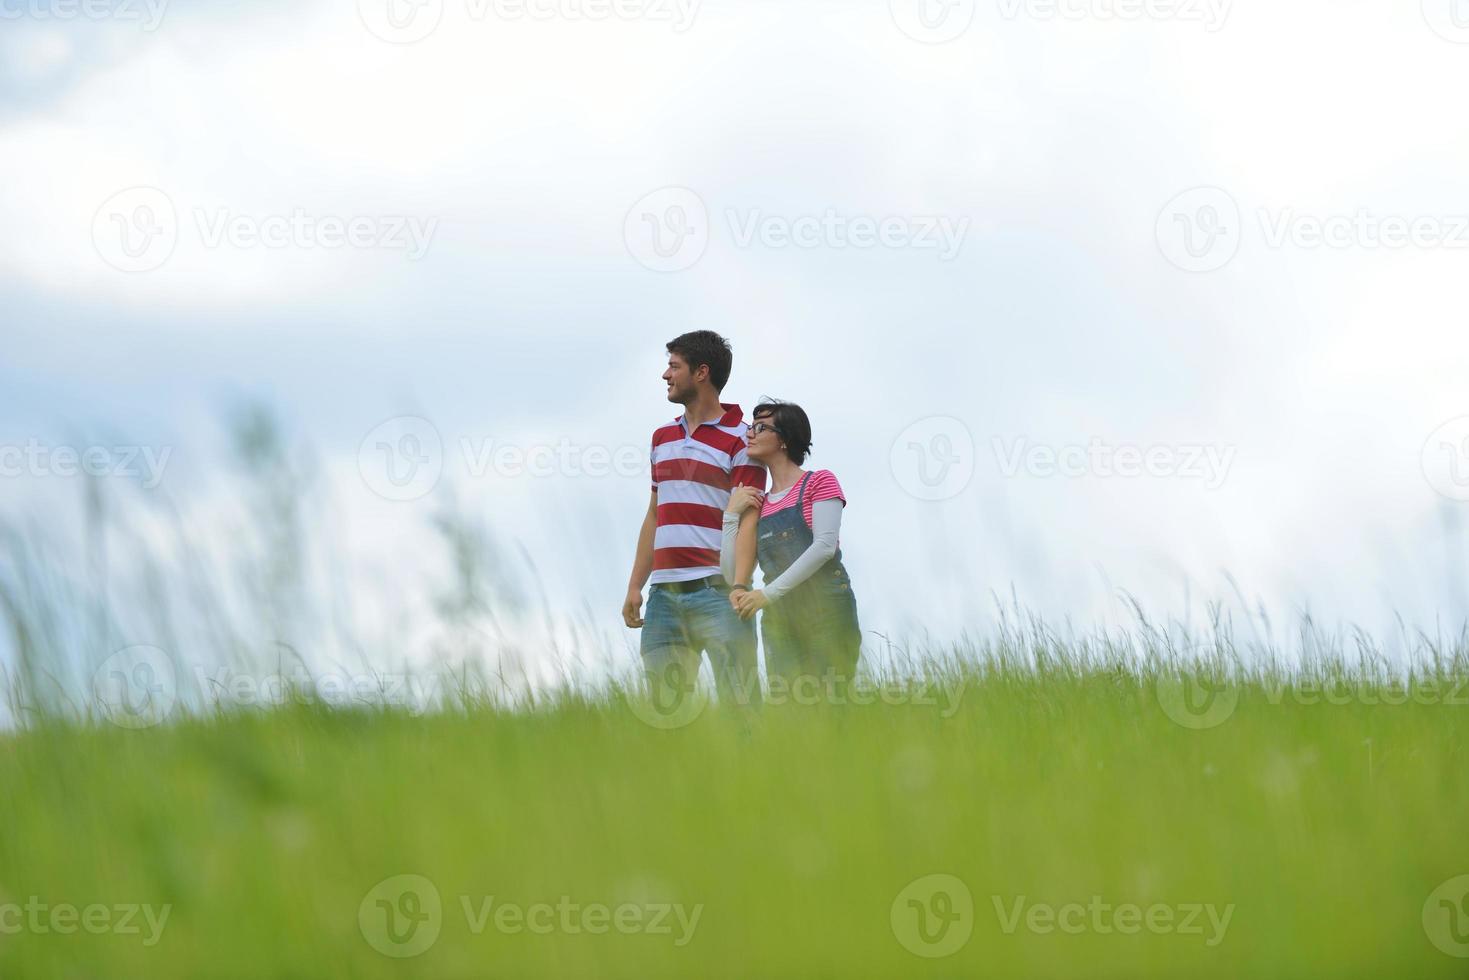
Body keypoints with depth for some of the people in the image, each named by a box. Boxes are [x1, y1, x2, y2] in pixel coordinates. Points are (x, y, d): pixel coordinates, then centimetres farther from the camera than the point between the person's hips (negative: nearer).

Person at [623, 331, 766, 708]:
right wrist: (635, 587, 15)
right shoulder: (663, 437, 19)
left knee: (739, 704, -9)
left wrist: (739, 588, -22)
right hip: (664, 592, 7)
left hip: (715, 589, -7)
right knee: (661, 705, 4)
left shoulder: (739, 439, -3)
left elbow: (749, 521, -10)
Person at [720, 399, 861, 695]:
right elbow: (730, 569, 13)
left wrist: (769, 593, -15)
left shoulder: (819, 482, 4)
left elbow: (825, 546, -11)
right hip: (779, 618, 5)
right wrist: (732, 513, 3)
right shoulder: (758, 503, 20)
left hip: (825, 609, -5)